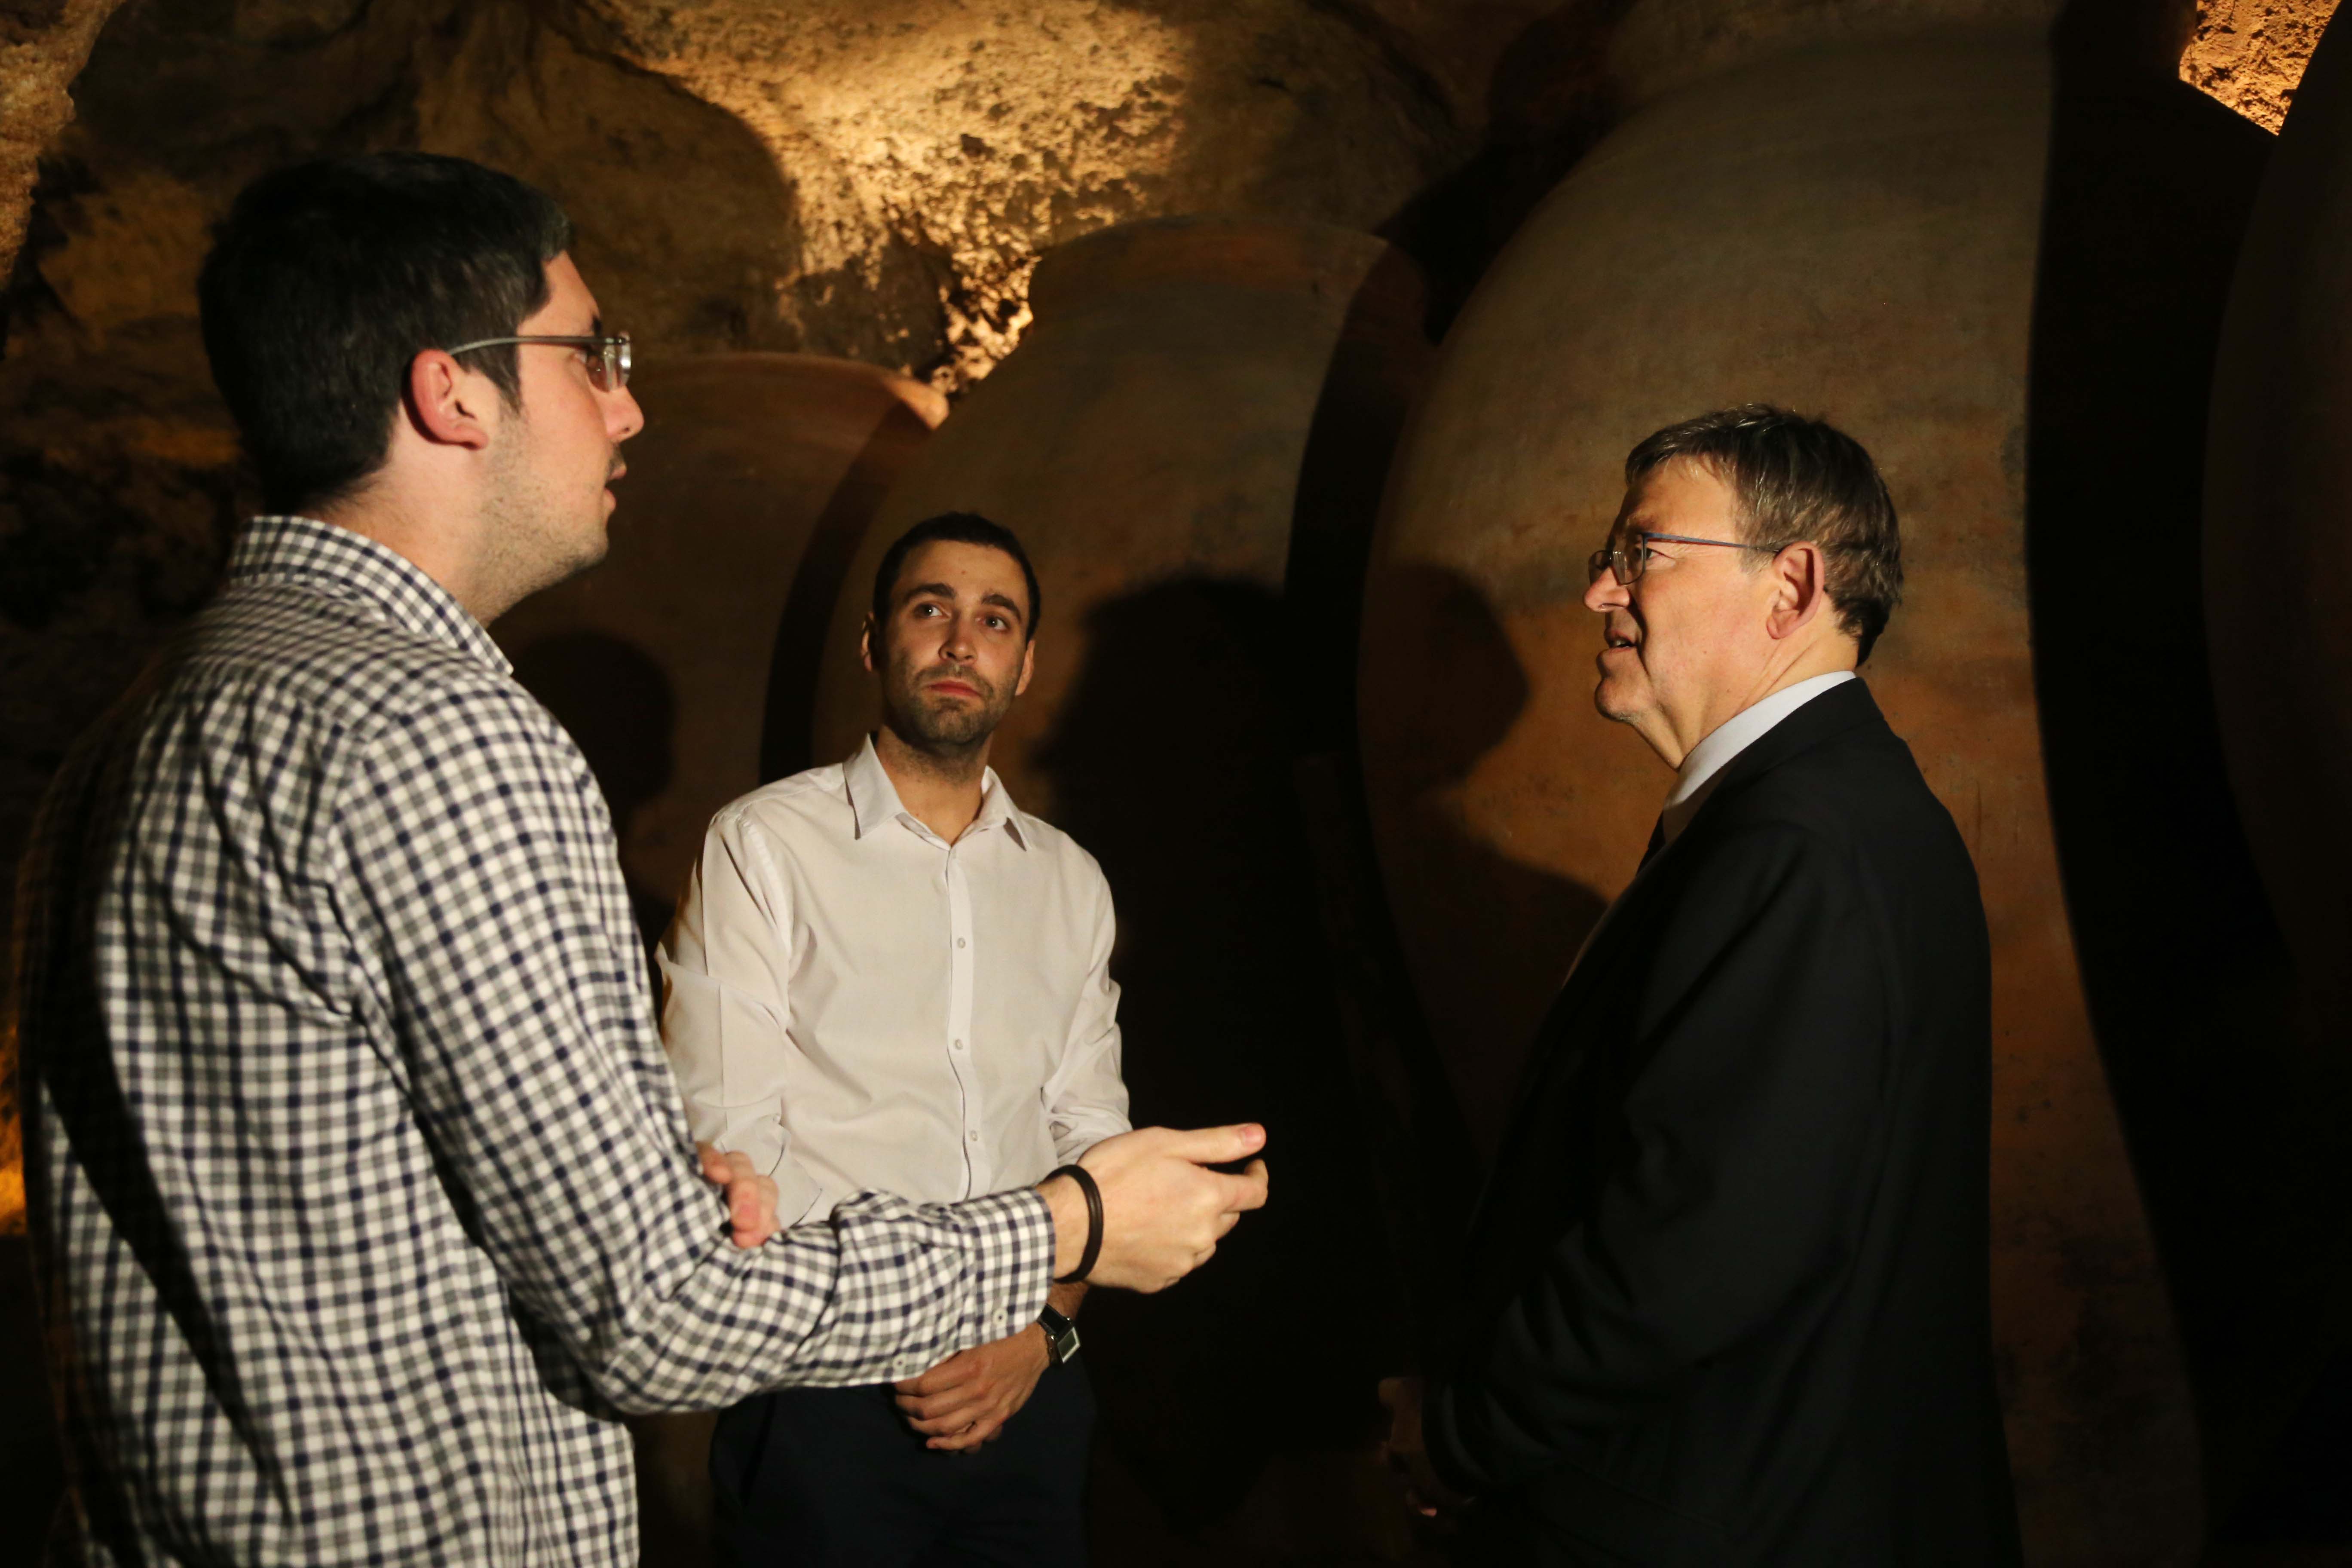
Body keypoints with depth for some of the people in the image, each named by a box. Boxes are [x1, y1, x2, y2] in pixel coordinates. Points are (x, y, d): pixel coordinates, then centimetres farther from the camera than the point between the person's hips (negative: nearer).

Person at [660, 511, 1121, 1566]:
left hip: (1029, 1389, 4)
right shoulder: (765, 845, -4)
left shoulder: (1070, 881, 10)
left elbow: (1091, 1132, 7)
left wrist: (1043, 1327, -8)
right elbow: (732, 1143, -10)